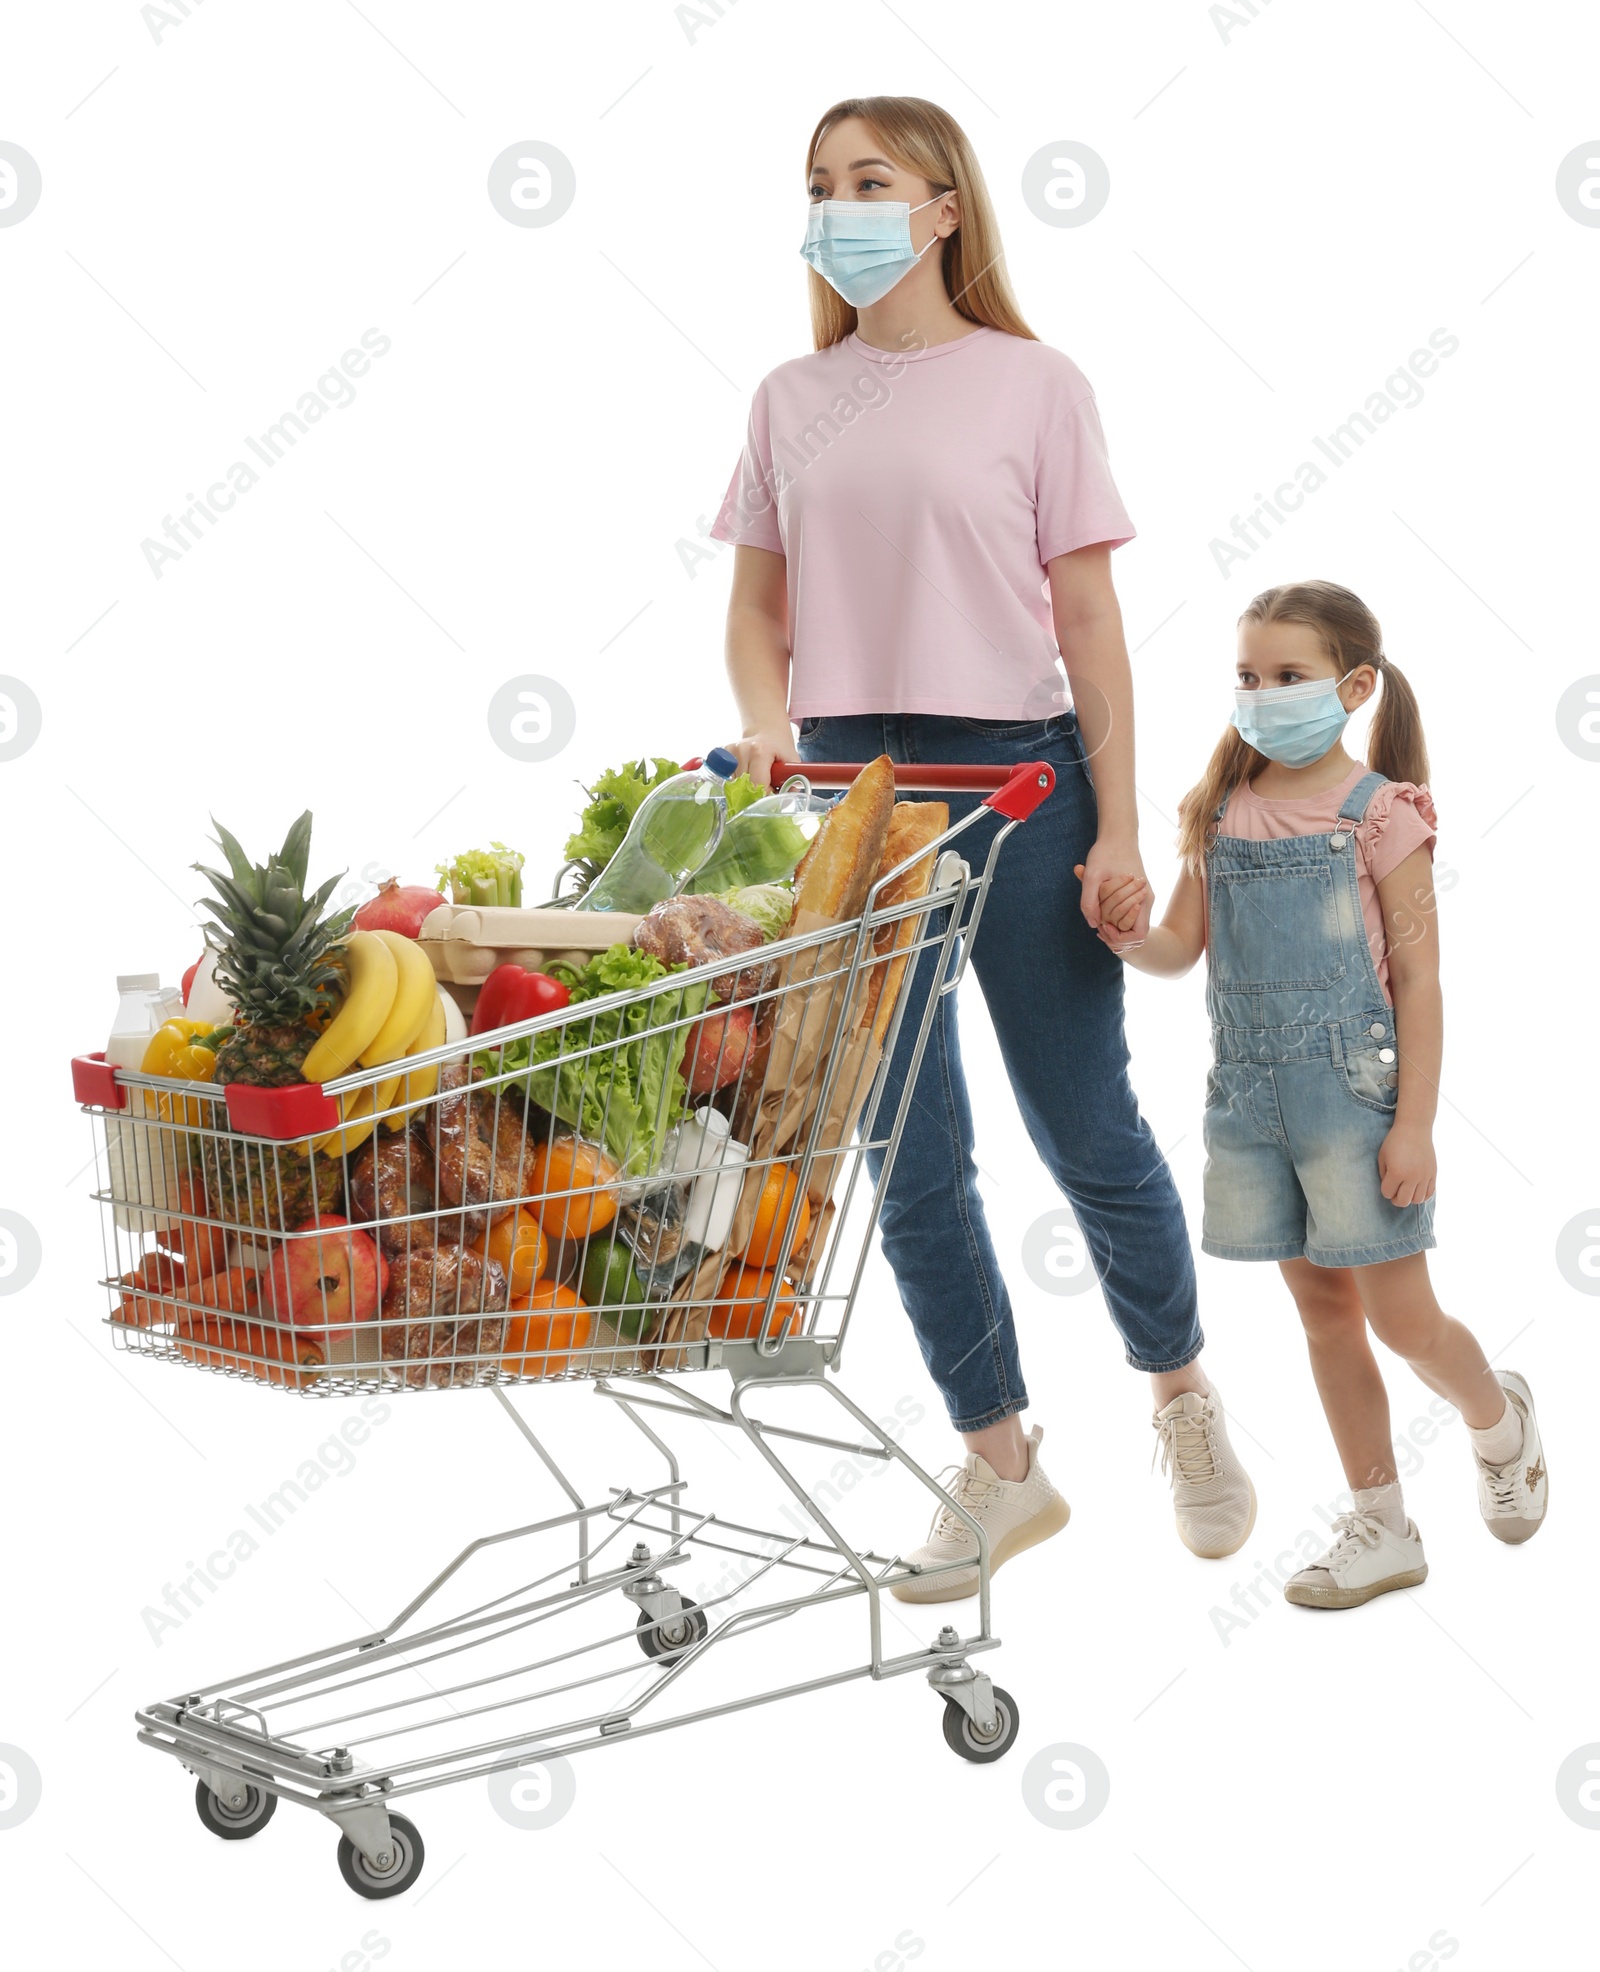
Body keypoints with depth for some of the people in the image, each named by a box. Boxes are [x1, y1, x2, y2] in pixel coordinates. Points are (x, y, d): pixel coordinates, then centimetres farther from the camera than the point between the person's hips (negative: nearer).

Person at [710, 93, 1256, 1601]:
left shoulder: (1032, 386, -1)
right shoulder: (792, 402, 9)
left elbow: (1088, 624, -1)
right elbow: (757, 607, 12)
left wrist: (1117, 833, -6)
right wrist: (764, 717, -10)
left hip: (1016, 782, -3)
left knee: (1085, 1129, 5)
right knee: (909, 1163, 6)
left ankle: (1183, 1393, 31)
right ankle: (1002, 1465, 21)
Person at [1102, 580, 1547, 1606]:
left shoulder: (1381, 812, -8)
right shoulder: (1221, 809, 6)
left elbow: (1418, 978, -8)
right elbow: (1178, 948, 6)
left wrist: (1413, 1124, -12)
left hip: (1352, 1085, -5)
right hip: (1250, 1089, 5)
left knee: (1401, 1316, 0)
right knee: (1323, 1306, 11)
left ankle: (1499, 1417, 34)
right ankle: (1381, 1528, 22)